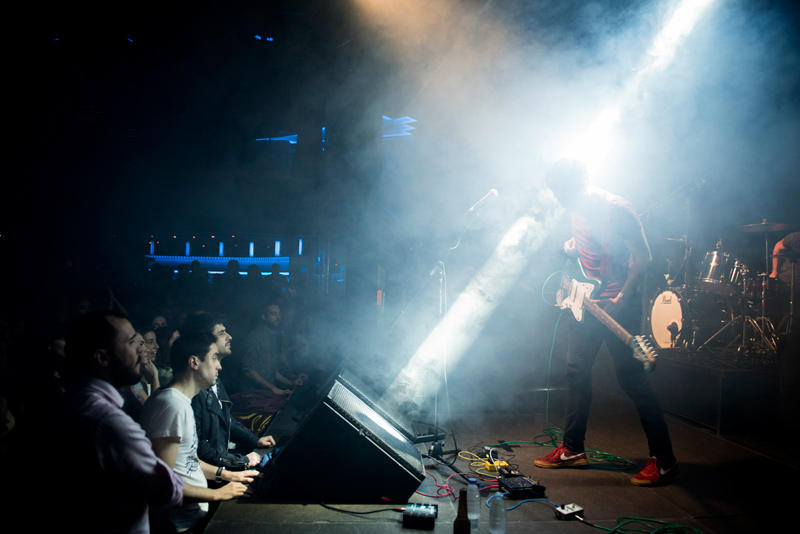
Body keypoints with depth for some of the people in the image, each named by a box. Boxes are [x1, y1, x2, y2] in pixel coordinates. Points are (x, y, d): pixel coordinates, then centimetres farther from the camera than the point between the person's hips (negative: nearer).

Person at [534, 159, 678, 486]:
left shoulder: (616, 210, -18)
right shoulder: (578, 209, 7)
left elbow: (643, 258, -17)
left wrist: (620, 300, -21)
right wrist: (571, 248, 4)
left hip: (618, 305, -8)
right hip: (587, 300, 9)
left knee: (631, 378, -7)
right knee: (576, 371, 11)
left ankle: (663, 460, 4)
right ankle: (572, 449, 23)